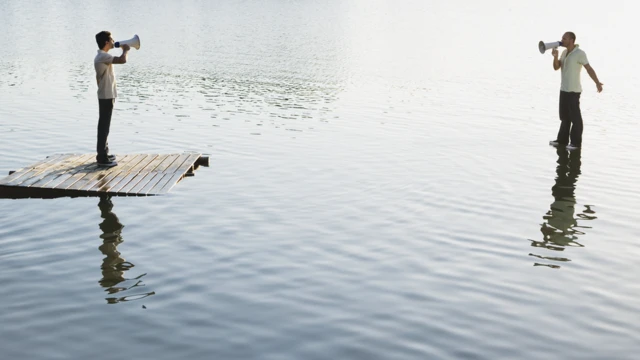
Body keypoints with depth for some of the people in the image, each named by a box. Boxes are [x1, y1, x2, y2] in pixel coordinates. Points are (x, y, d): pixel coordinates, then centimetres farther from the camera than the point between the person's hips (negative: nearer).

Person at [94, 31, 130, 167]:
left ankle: (102, 153, 25)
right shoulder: (103, 56, -19)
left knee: (104, 125, 16)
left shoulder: (101, 56, 14)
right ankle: (102, 158, -6)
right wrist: (125, 49, -13)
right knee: (104, 125, -8)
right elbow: (122, 60, -33)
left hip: (105, 95, 10)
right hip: (107, 96, -10)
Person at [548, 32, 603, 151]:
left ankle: (576, 142, 4)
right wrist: (555, 56, -10)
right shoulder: (565, 52, 10)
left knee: (575, 117, -2)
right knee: (564, 116, 15)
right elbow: (556, 67, 8)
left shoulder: (579, 53, -14)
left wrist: (597, 83, -27)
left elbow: (589, 68, -19)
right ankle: (562, 140, 24)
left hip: (573, 91, -9)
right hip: (564, 89, 9)